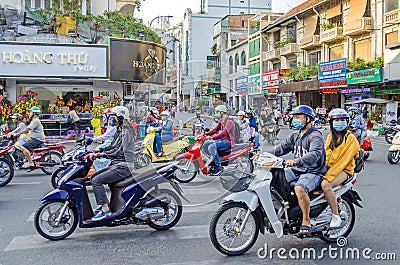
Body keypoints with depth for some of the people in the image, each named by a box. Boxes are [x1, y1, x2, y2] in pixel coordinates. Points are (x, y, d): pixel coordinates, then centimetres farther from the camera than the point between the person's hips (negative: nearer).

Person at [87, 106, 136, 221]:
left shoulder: (126, 132, -14)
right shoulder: (119, 131, 18)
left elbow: (119, 151, -23)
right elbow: (111, 147, 19)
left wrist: (100, 154, -24)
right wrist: (95, 152, 8)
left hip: (123, 166, -10)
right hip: (117, 165, 10)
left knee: (96, 180, -18)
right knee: (93, 177, 11)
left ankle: (105, 209, -15)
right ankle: (102, 204, 14)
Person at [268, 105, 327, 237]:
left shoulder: (315, 136, -13)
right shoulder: (295, 136, 15)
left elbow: (314, 155, -30)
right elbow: (281, 148, 14)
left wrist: (296, 161, -45)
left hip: (313, 172, -8)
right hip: (296, 170, 8)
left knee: (299, 188, -36)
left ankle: (306, 222, -21)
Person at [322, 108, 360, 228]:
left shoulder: (351, 138, -7)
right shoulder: (330, 137, 16)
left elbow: (344, 160, -16)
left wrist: (329, 175, -24)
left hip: (344, 170, -7)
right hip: (329, 168, 7)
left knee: (325, 185, -32)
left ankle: (336, 216, -20)